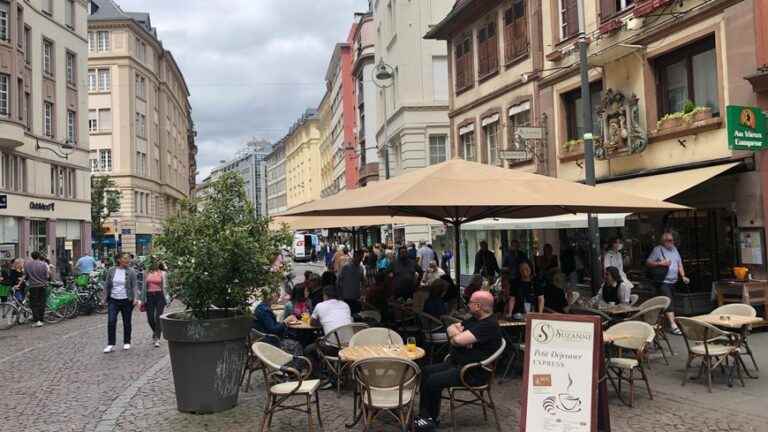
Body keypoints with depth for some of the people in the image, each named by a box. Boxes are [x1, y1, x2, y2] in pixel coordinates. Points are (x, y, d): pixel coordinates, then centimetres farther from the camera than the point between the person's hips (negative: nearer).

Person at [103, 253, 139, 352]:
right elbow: (107, 285, 11)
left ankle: (127, 342, 23)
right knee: (111, 322, -8)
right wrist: (105, 297, 7)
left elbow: (134, 286, -4)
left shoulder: (131, 272, -2)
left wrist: (135, 298, -16)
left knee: (127, 322, 8)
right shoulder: (111, 271, 4)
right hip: (113, 300, 1)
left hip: (126, 301, -1)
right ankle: (110, 345, -3)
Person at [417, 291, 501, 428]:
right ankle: (425, 415, 5)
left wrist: (455, 334, -4)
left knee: (433, 381, -20)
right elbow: (451, 328, 15)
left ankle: (432, 418, 0)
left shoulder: (489, 325, -22)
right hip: (457, 363, 11)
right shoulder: (475, 320, 12)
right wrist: (457, 332, -9)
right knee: (426, 372, 4)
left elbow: (458, 340, -28)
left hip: (474, 372, -11)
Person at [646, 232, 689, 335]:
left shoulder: (674, 249, 15)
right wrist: (660, 263, -19)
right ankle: (673, 325, -20)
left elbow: (679, 264, 17)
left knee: (670, 302, 11)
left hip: (674, 281, 7)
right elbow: (648, 262, -7)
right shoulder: (658, 249, -5)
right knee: (668, 302, -15)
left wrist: (683, 276, 7)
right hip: (663, 282, -7)